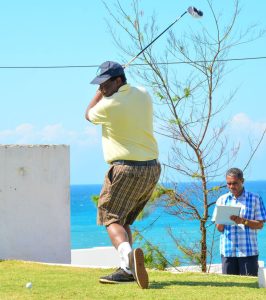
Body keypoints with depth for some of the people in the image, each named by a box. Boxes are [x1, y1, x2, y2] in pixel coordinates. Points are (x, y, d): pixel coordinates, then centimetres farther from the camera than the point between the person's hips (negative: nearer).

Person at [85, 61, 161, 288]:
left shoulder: (109, 105, -15)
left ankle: (128, 254, -35)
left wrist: (101, 93, 17)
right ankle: (127, 270, 11)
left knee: (111, 219, -6)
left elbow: (89, 115, 8)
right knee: (124, 219, 18)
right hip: (152, 168, 8)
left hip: (126, 169, -8)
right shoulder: (144, 95, 6)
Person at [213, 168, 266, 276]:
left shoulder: (255, 199, 4)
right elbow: (219, 228, 8)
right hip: (228, 250, 2)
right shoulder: (222, 200, 10)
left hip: (248, 251, -2)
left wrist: (243, 221, -17)